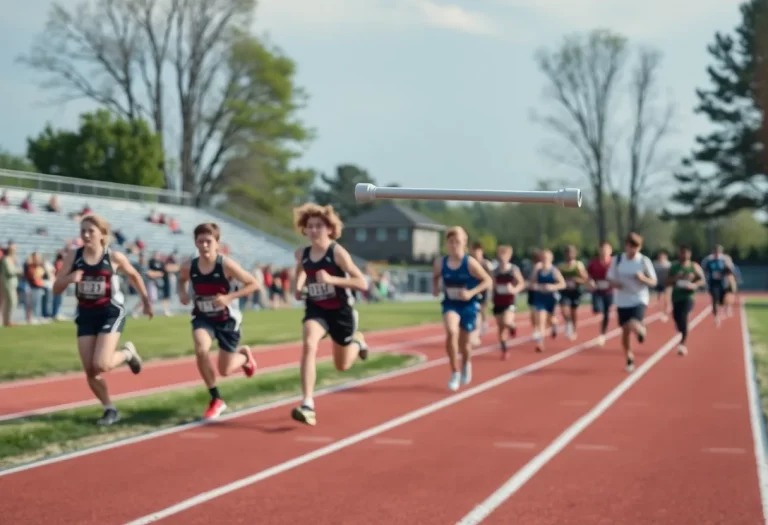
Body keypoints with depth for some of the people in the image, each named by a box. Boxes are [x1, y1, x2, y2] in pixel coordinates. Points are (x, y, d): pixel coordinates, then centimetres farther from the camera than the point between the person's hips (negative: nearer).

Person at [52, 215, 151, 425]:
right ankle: (110, 410, 21)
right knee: (90, 372, 1)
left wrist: (146, 301, 16)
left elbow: (134, 276, 10)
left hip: (111, 313, -4)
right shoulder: (73, 257, -3)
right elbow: (56, 289, -3)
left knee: (100, 365, -19)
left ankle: (127, 352, 14)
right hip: (86, 315, 4)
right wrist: (69, 278, -24)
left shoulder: (114, 257, -9)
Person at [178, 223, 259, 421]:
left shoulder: (226, 265, -23)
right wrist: (182, 293, -9)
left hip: (227, 319, -2)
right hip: (203, 318, 2)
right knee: (201, 350, -29)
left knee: (225, 371, 4)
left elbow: (253, 284, -16)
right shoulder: (188, 267, -12)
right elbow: (181, 280, 13)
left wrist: (228, 297, -26)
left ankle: (244, 355, 44)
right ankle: (216, 400, -10)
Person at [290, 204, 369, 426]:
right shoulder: (302, 254, -5)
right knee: (309, 345, -29)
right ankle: (308, 405, -30)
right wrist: (298, 287, 4)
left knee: (342, 365, 13)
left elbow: (363, 284, -26)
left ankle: (357, 341, 50)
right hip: (316, 309, 2)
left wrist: (331, 279, -36)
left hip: (340, 310, -2)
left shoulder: (337, 252, -20)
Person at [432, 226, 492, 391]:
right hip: (450, 304, 1)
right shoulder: (440, 263, -7)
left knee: (464, 342, 12)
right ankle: (455, 372, -14)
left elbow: (488, 281, -9)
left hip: (468, 306, -1)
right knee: (451, 332, -28)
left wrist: (471, 293, -21)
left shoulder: (470, 263, -16)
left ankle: (467, 364, 50)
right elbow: (435, 277, 15)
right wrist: (435, 288, -5)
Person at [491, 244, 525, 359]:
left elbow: (522, 283, -2)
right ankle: (504, 350, 17)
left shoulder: (514, 269, -6)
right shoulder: (496, 271, 3)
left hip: (509, 301, -4)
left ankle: (512, 326, 11)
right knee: (500, 328, 6)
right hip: (498, 301, 4)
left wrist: (515, 290, -20)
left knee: (506, 322, -26)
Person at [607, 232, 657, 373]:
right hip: (622, 301, 3)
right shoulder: (617, 260, -2)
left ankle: (641, 330, 14)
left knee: (633, 325, -25)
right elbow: (611, 279, 7)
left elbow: (653, 282, -3)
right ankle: (629, 359, 25)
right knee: (625, 331, 6)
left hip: (639, 299, -3)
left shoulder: (644, 261, -7)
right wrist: (615, 283, -16)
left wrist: (643, 278, -23)